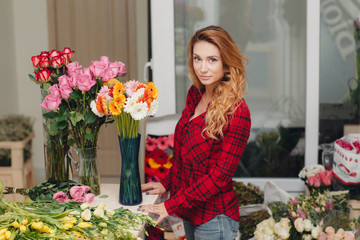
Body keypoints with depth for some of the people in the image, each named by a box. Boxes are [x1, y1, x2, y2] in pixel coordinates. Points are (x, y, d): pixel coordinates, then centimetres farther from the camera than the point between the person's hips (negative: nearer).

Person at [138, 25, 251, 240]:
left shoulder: (237, 112, -21)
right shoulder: (195, 94, 1)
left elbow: (220, 175, -20)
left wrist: (172, 205, -17)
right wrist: (168, 184, 10)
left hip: (213, 221, -7)